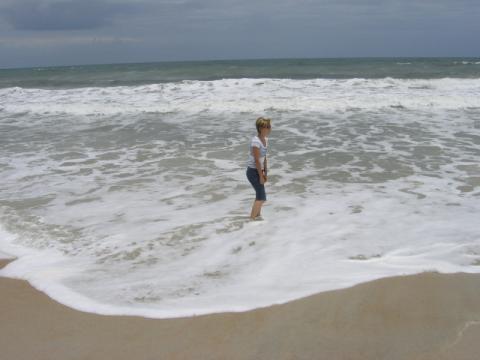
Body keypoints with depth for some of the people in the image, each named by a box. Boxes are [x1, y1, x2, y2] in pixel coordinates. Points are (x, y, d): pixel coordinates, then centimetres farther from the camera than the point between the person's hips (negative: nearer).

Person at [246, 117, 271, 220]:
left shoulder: (265, 139, 5)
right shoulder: (256, 141, -23)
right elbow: (256, 160, -21)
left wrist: (265, 173, 13)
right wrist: (261, 176, -18)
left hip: (258, 170, 9)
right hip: (253, 171, -9)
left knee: (260, 195, 17)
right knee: (261, 197, -7)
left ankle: (257, 216, 32)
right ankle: (251, 219, 1)